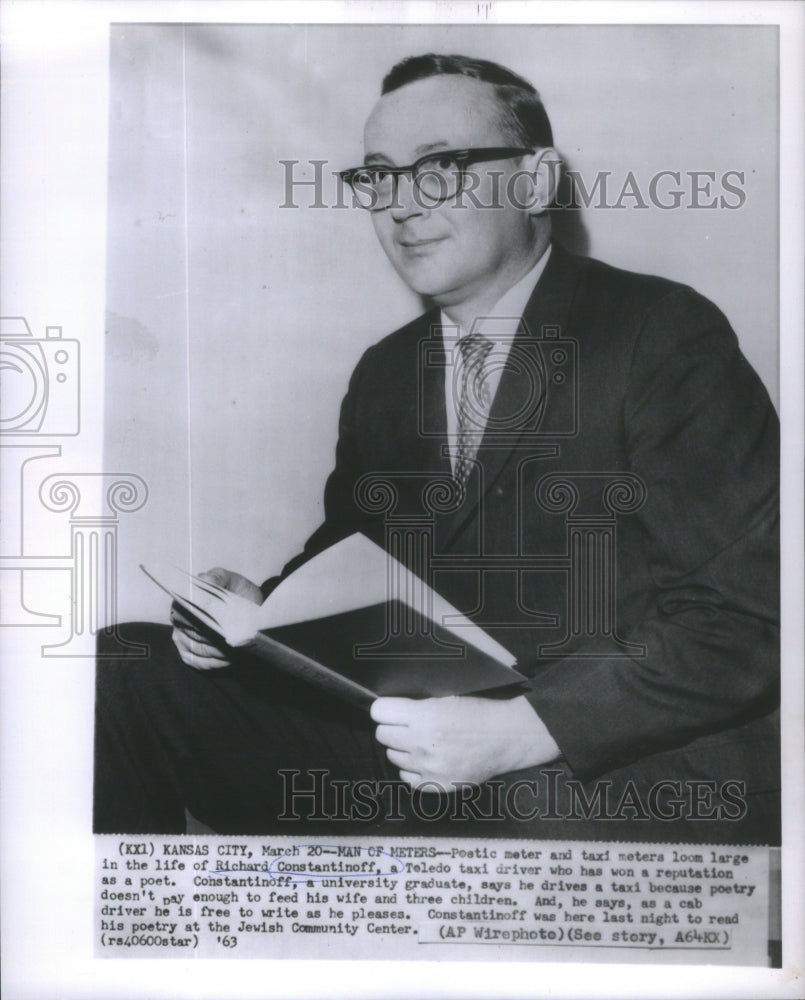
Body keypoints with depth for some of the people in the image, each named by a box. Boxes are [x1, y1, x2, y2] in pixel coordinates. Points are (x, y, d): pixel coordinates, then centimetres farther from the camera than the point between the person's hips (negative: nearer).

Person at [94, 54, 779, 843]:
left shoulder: (664, 334, -9)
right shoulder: (383, 373, 12)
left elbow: (751, 614, -15)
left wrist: (520, 728, -24)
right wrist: (257, 608, -3)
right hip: (417, 737, 6)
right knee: (121, 682, -5)